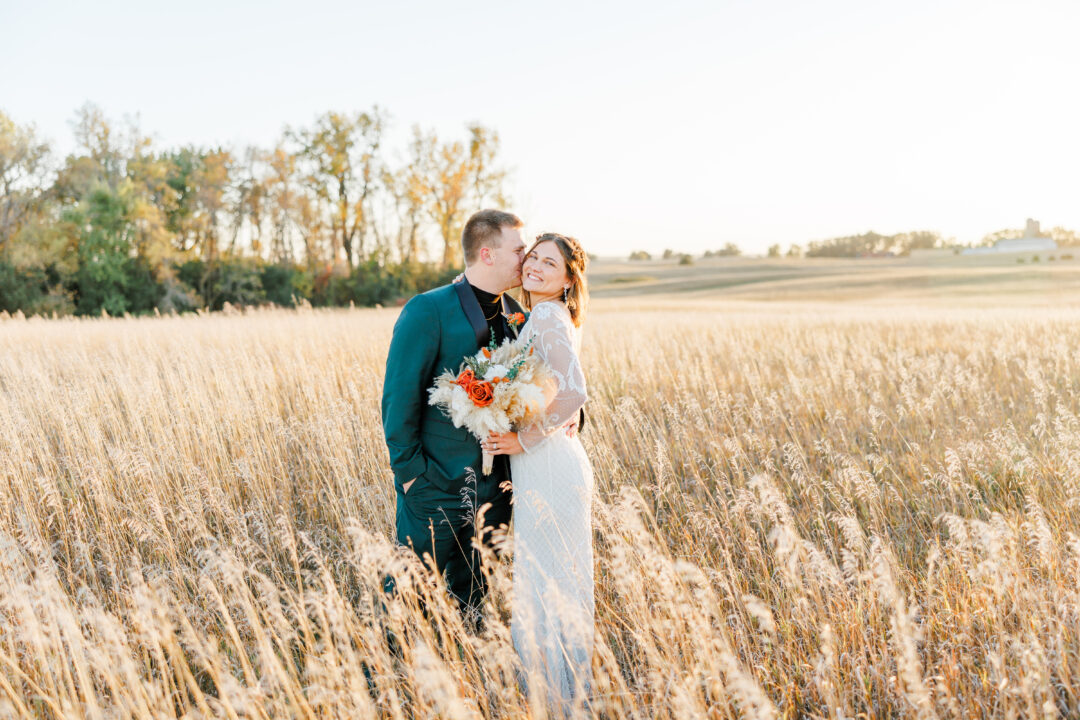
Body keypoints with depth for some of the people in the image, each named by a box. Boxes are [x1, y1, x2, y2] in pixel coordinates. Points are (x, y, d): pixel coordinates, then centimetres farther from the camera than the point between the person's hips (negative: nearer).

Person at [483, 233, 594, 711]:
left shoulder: (547, 317, -15)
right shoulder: (554, 318, 14)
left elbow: (573, 393, -27)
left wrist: (524, 439, -17)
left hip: (547, 468, -10)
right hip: (549, 465, 10)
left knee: (549, 584, 0)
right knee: (553, 581, 17)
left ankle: (560, 696, 12)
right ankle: (568, 692, 29)